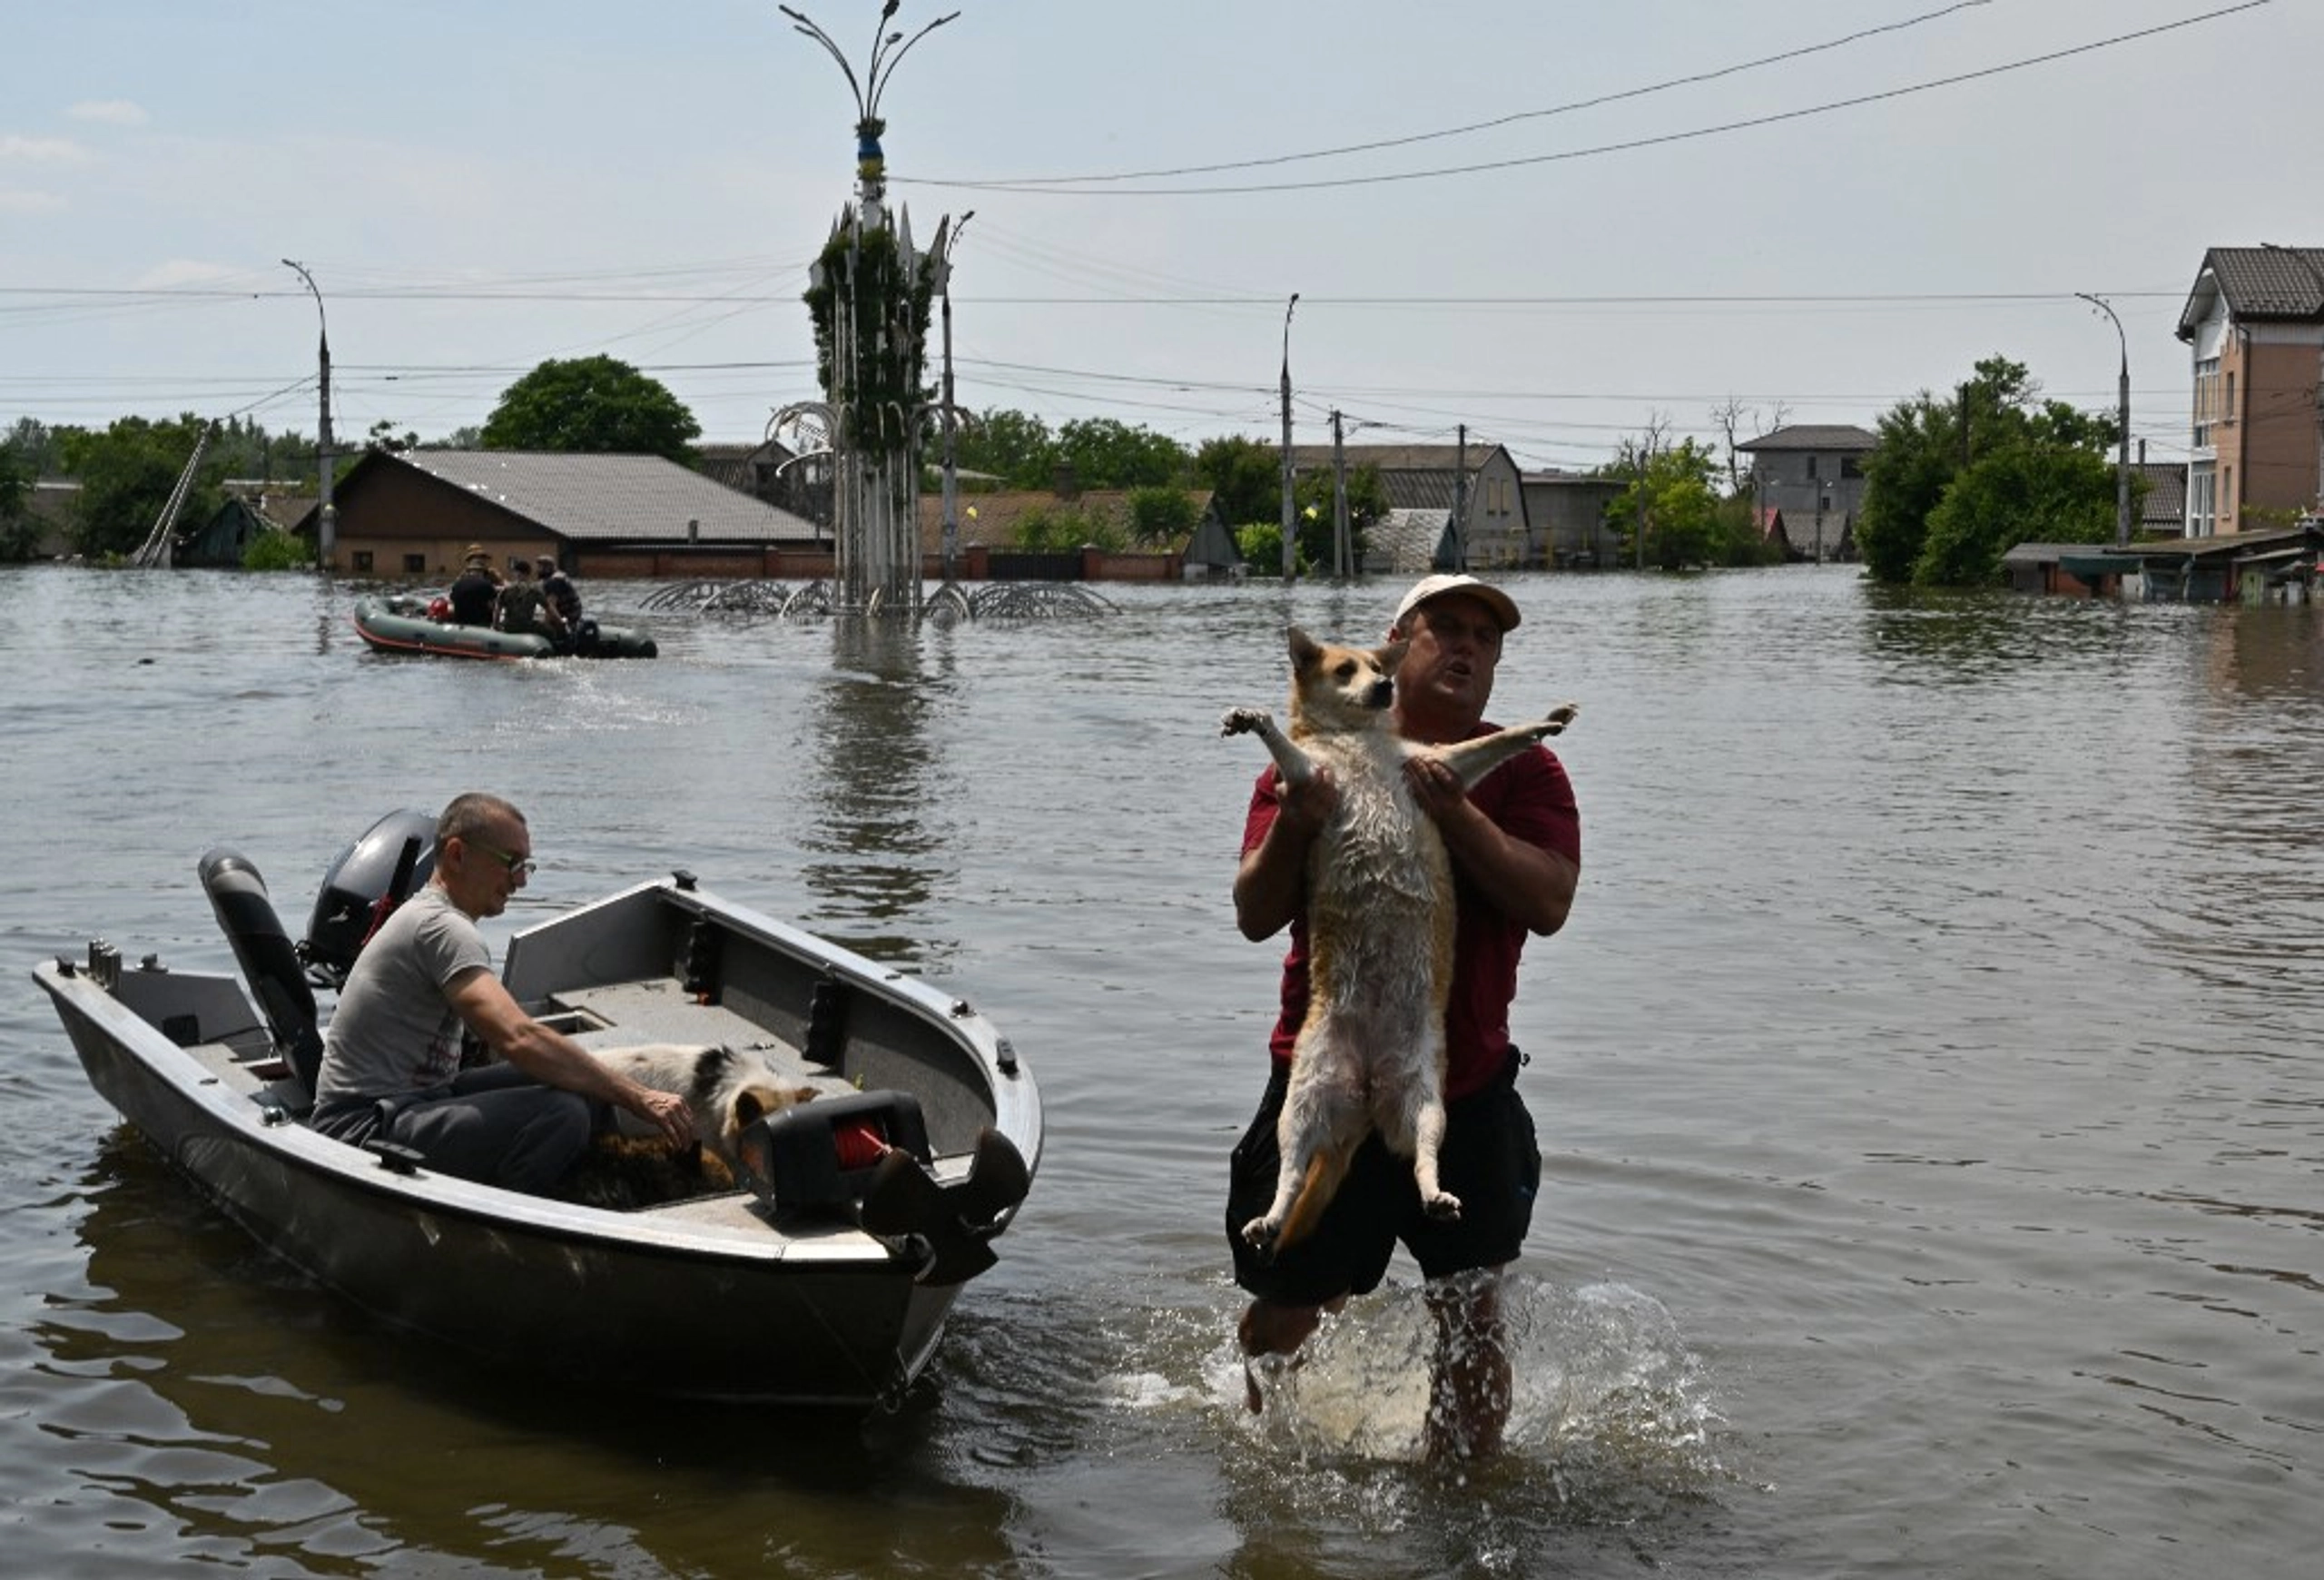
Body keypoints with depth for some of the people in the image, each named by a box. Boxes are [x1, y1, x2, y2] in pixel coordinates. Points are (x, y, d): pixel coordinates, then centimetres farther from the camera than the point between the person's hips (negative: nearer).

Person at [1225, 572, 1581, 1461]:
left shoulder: (1522, 771, 2)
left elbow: (1548, 904, -13)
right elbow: (1255, 916, -4)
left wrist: (1453, 813, -23)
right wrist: (1292, 828, -23)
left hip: (1466, 1094, 0)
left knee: (1473, 1314, 2)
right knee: (1287, 1311, 13)